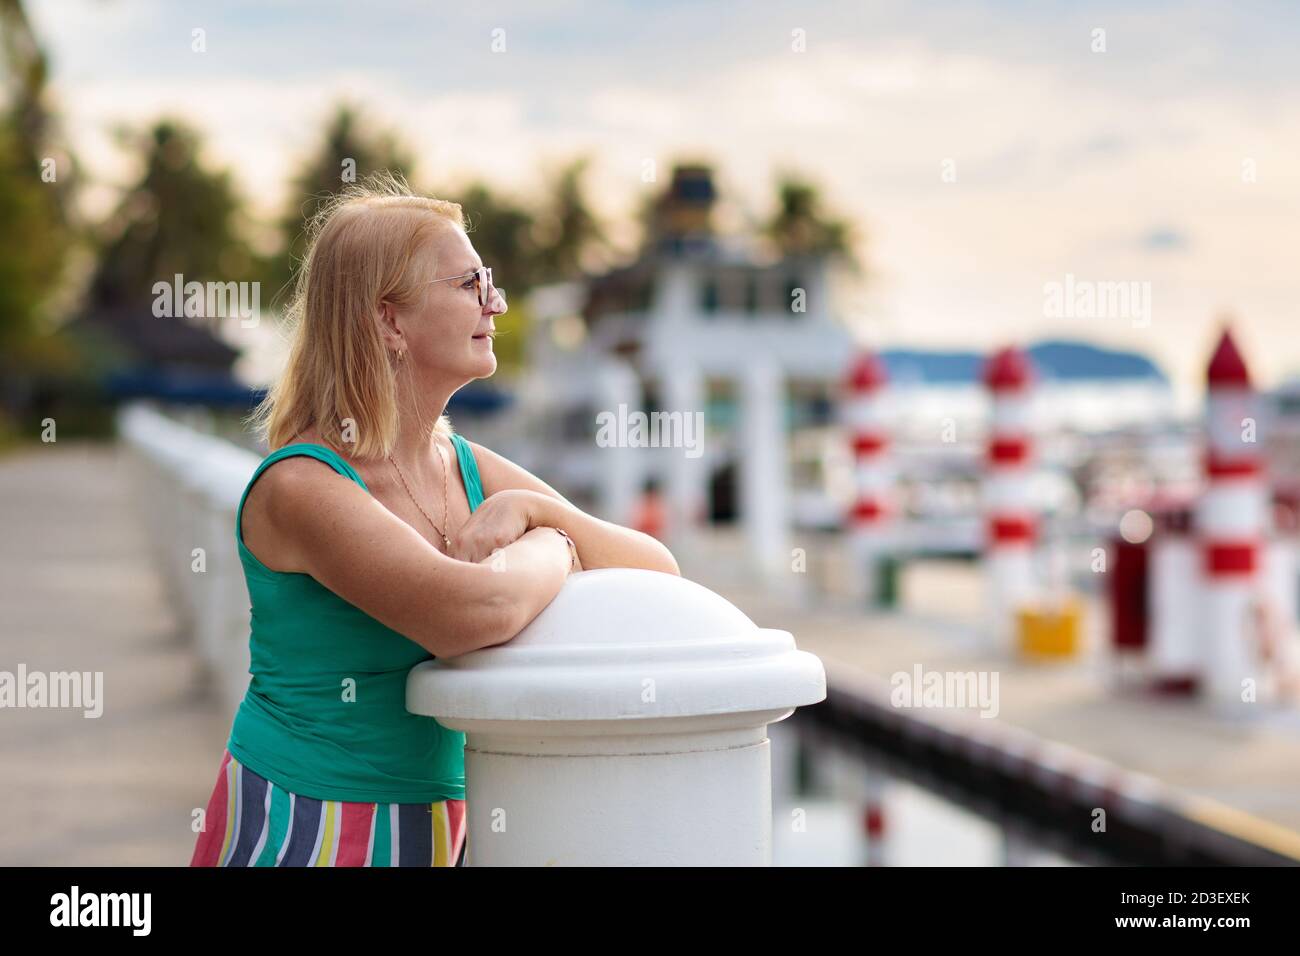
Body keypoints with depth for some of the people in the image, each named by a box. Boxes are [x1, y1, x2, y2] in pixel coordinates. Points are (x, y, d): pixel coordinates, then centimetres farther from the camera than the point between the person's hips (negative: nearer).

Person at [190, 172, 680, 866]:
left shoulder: (467, 468, 4)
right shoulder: (301, 487, -19)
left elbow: (660, 570, 1)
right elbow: (477, 610, -33)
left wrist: (529, 508, -14)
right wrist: (553, 547, -13)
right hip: (302, 829, -7)